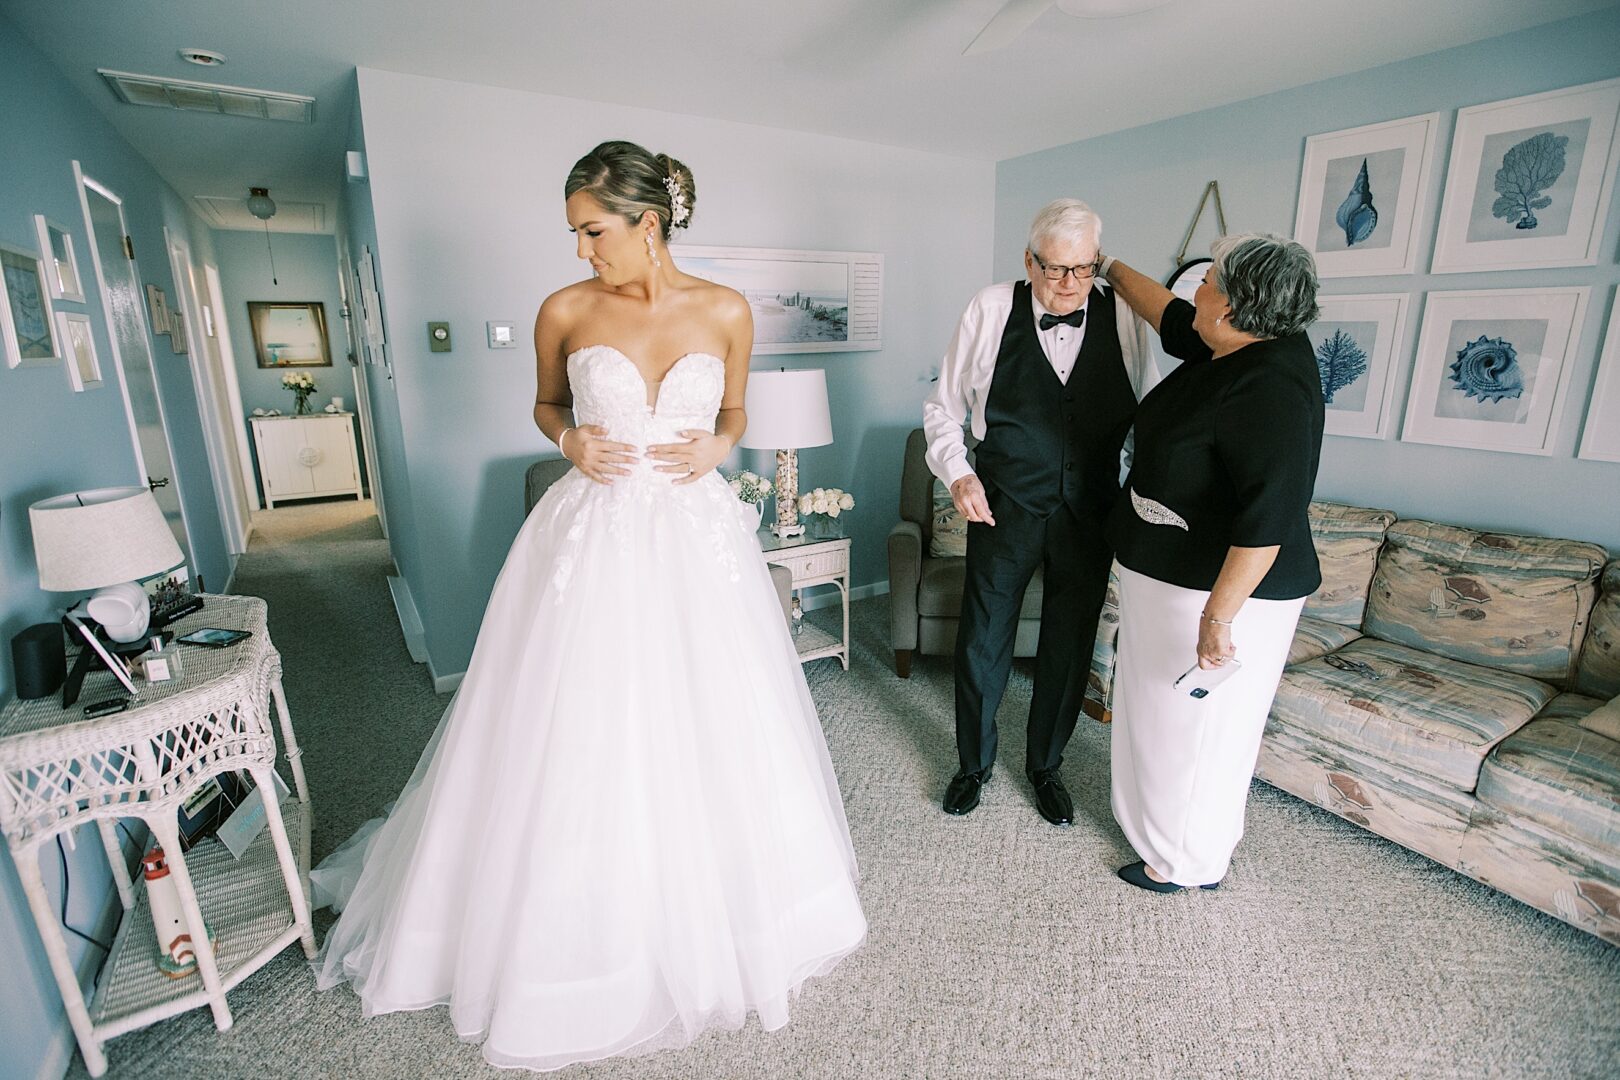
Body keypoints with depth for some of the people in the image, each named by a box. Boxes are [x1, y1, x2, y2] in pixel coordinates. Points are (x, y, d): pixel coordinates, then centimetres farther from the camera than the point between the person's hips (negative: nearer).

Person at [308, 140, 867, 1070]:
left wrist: (718, 445, -7)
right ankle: (586, 936, 36)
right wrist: (571, 440, -6)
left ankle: (717, 916, 40)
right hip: (592, 541, 0)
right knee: (581, 743, 7)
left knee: (710, 738, 11)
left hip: (698, 540, 1)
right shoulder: (565, 312, 0)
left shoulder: (726, 311, 1)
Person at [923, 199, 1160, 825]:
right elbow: (944, 406, 0)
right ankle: (973, 762, 36)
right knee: (981, 642, 10)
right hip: (1003, 509, -1)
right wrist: (957, 472, -14)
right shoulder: (990, 310, -6)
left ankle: (1046, 766, 39)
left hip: (1088, 514, 2)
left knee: (1069, 649, 14)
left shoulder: (1123, 317, -1)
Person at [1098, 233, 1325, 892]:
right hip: (1170, 577, 10)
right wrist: (1113, 268, 34)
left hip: (1224, 590, -10)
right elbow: (1171, 315, 23)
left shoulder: (1270, 386, -26)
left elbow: (1269, 516, -30)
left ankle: (1190, 861, 29)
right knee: (1161, 708, 22)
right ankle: (1160, 820, 43)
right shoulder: (1229, 351, 3)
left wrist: (1219, 616, -29)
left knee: (1196, 722, 7)